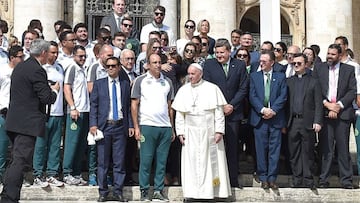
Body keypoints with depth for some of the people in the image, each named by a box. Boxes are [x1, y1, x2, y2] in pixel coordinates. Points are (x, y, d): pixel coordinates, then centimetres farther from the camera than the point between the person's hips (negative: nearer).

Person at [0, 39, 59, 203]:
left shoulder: (19, 67, 15)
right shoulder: (37, 70, -14)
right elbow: (46, 98, -16)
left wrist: (49, 90, 21)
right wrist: (55, 90, 5)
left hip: (14, 121, 10)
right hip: (27, 123, -10)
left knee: (16, 161, 17)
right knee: (20, 162, -9)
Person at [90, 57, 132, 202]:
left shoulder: (125, 84, 11)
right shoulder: (99, 84, 7)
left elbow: (129, 106, 10)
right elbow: (93, 105, 4)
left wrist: (130, 125, 3)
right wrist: (93, 124, -7)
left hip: (120, 126, 1)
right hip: (104, 126, -1)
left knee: (119, 161, 3)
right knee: (103, 162, 3)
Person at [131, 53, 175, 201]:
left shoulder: (167, 82, 14)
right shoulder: (140, 80, 4)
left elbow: (170, 107, 16)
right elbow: (134, 105, 1)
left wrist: (172, 128, 11)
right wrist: (136, 127, -6)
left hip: (165, 127, 3)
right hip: (147, 126, -3)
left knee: (162, 161, 5)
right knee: (146, 160, -1)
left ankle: (158, 191, 11)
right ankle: (144, 192, 6)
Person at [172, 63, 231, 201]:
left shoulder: (212, 89, -1)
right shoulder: (183, 90, 6)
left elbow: (219, 112, -2)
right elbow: (179, 114, 7)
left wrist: (219, 131, -8)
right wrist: (180, 132, 0)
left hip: (209, 132, -2)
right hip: (190, 133, 2)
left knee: (210, 162, 1)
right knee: (191, 163, 1)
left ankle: (212, 191, 8)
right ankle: (192, 193, 5)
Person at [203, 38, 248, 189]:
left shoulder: (240, 65, 7)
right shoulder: (209, 65, 5)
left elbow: (243, 88, 4)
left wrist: (232, 105, -7)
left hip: (233, 113, 1)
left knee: (232, 147, 4)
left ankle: (233, 180, 10)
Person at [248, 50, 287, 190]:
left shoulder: (280, 77, 7)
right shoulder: (254, 76, 9)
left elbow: (283, 96, -1)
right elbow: (252, 96, 1)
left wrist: (273, 110, -14)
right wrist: (263, 109, -13)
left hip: (275, 118, 0)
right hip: (259, 118, 1)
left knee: (274, 149, 1)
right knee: (261, 149, 3)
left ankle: (272, 178, 7)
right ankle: (263, 178, 10)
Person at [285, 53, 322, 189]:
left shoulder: (313, 82, 7)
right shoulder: (288, 82, 12)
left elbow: (318, 104, 2)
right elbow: (285, 102, 7)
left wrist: (317, 121, -8)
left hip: (307, 122, -2)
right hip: (293, 122, 2)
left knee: (308, 152, 2)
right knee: (294, 153, 5)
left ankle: (308, 180, 9)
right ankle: (297, 179, 13)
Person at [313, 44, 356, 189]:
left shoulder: (349, 70, 9)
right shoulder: (319, 68, 10)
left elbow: (353, 91, 3)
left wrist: (339, 105, -8)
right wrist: (326, 104, -8)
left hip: (343, 113, 0)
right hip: (324, 113, 0)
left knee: (343, 148, 2)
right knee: (325, 148, 0)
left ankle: (346, 181, 7)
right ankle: (323, 180, 5)